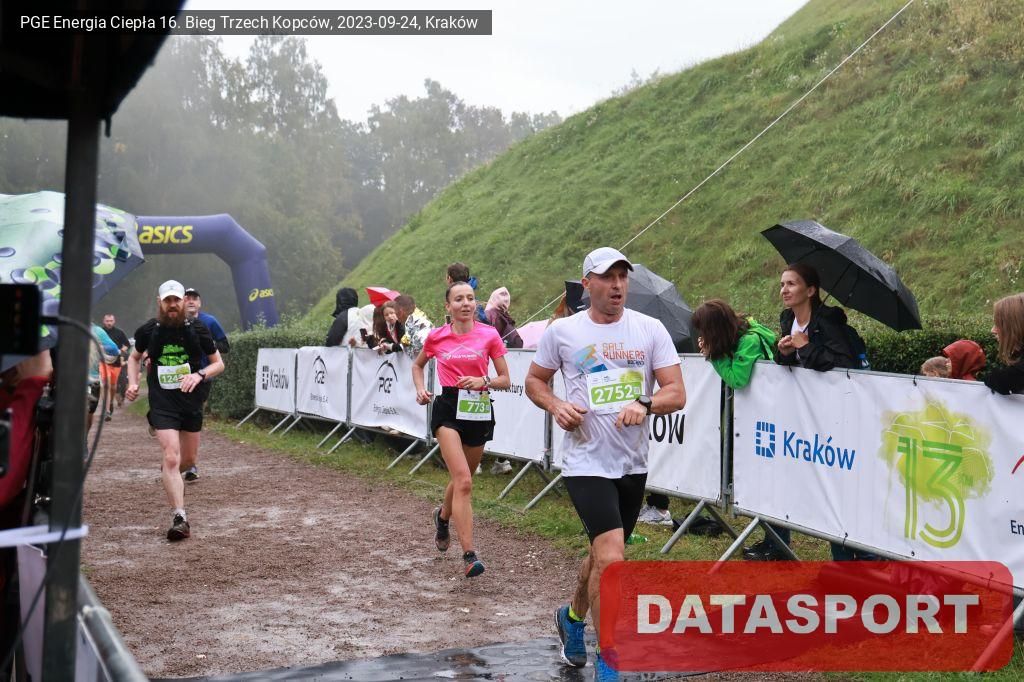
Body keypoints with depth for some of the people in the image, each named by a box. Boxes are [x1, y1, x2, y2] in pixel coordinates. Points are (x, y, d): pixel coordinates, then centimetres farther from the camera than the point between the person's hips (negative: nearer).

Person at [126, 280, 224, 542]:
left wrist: (199, 375, -17)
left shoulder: (197, 329, -3)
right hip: (162, 403, -2)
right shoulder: (149, 330, -1)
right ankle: (179, 517, -15)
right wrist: (133, 383, 2)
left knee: (188, 460, 15)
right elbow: (134, 357, 19)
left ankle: (168, 472, 52)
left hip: (191, 402, 2)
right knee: (171, 457, -16)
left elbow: (219, 363, 2)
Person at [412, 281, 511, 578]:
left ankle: (443, 515, 51)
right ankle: (469, 554, -18)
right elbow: (417, 365, 21)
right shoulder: (437, 336, 2)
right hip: (448, 410, -2)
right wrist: (420, 389, 4)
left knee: (461, 478, 18)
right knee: (463, 480, -17)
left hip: (479, 410, 2)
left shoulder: (489, 335, -1)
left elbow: (505, 380, 2)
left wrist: (483, 382, -17)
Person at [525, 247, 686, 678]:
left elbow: (677, 393, -4)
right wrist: (556, 406, -10)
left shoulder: (650, 329, 0)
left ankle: (572, 618, 49)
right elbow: (534, 380, 10)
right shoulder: (562, 331, -3)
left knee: (602, 555, 20)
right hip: (587, 464, -3)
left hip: (633, 464, 4)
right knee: (612, 560, -16)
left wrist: (644, 405, -24)